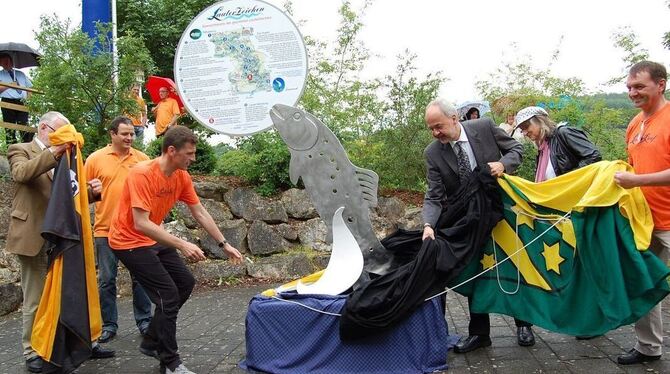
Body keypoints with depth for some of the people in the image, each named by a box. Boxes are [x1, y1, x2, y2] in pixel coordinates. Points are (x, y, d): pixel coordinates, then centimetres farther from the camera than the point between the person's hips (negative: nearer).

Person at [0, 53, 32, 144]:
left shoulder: (20, 73, 24)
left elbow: (29, 87, 21)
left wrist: (29, 96, 4)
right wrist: (9, 85, -8)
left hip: (22, 103, 2)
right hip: (8, 103, -2)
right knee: (10, 128, -5)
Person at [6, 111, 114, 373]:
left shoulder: (63, 159, 17)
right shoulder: (21, 150, 0)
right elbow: (21, 173, -23)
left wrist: (91, 190, -8)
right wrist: (54, 151, -30)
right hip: (35, 237, -6)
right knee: (35, 300, 4)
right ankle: (33, 352, 17)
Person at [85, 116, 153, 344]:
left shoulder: (142, 159, 5)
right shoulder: (95, 159, 2)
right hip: (106, 229, -1)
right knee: (106, 280, 6)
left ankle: (144, 321, 19)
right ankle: (108, 324, 18)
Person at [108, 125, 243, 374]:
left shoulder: (182, 176, -4)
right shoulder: (142, 174, -27)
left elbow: (201, 214, 4)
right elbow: (140, 224, -32)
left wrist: (224, 244, 4)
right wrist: (182, 245, -34)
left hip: (154, 239, 8)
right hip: (129, 241, -8)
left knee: (186, 283, 8)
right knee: (168, 294, -12)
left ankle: (151, 342, 23)